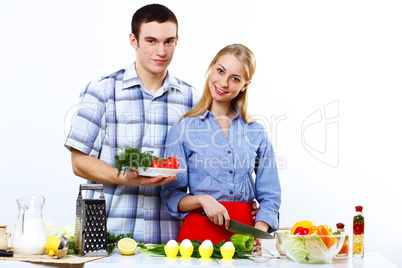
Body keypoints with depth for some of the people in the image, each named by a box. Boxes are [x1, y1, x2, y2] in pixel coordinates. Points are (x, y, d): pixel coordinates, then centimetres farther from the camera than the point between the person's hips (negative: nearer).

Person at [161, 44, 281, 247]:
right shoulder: (184, 128, 4)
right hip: (198, 233, -2)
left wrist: (257, 232, -5)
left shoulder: (256, 132, 10)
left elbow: (269, 197, 12)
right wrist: (202, 200, -13)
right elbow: (171, 195, 5)